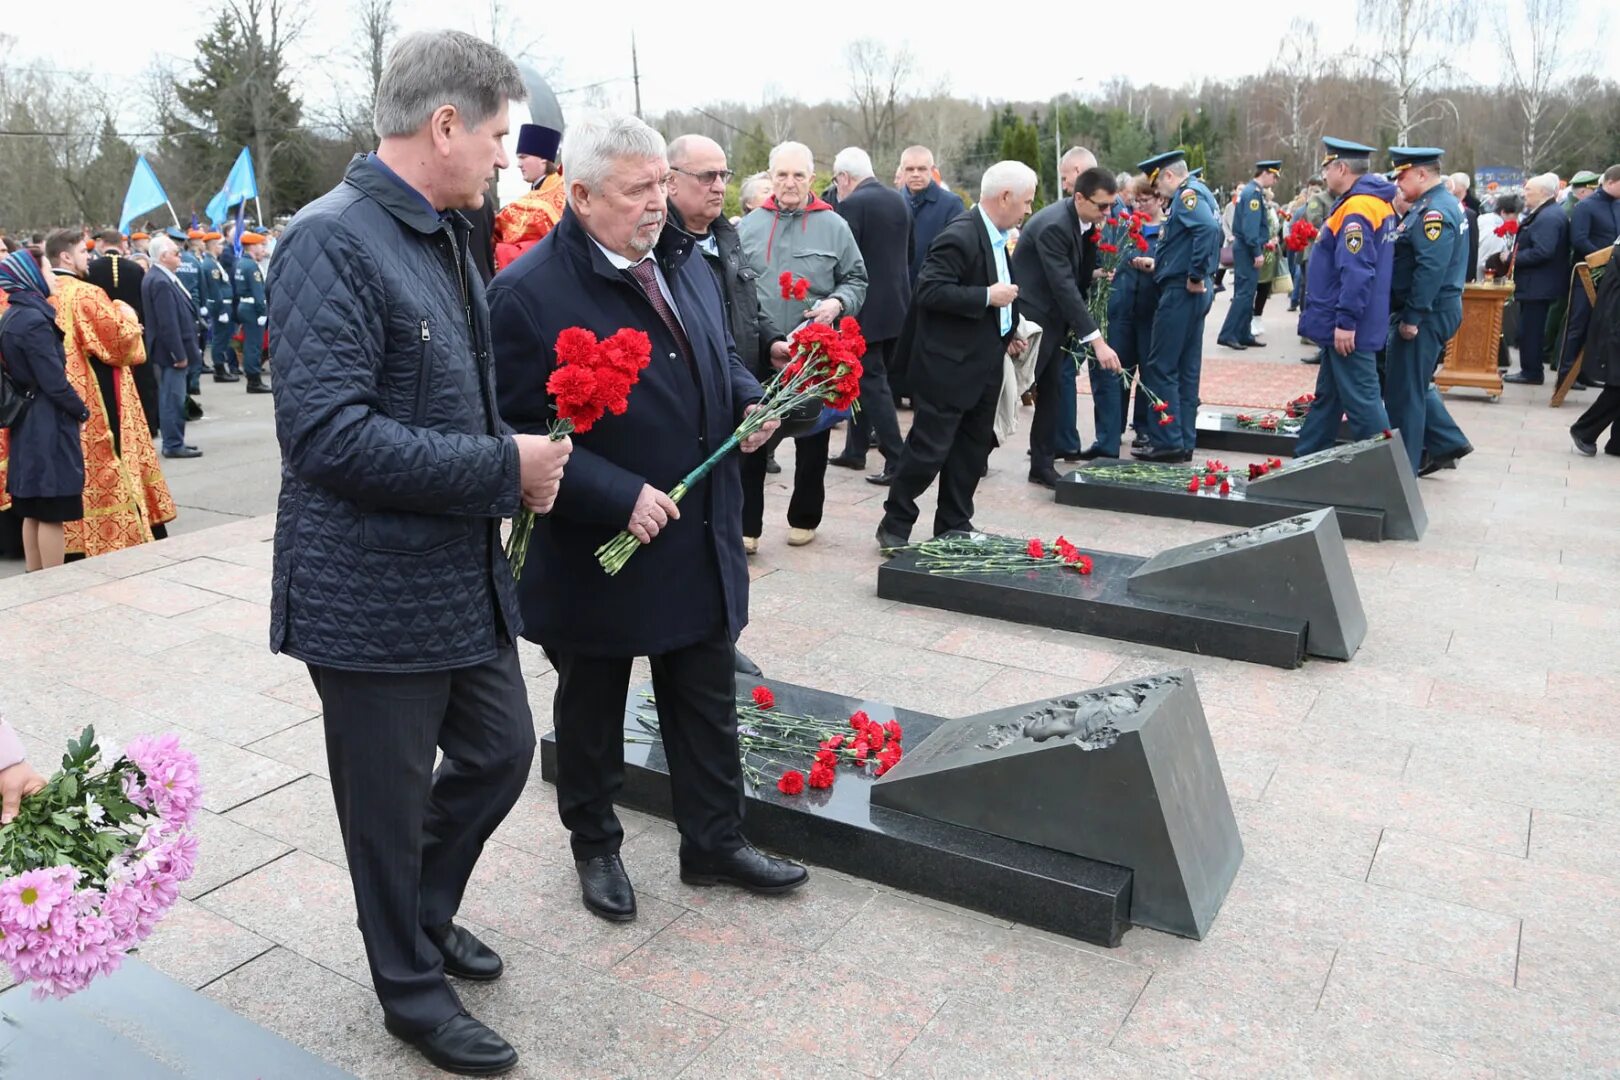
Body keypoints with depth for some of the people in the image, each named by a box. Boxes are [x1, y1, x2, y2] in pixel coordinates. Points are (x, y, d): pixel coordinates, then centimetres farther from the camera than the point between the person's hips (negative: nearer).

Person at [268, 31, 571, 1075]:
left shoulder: (446, 235, 12)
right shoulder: (333, 241, -18)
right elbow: (325, 433, -26)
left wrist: (521, 458, 2)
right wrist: (503, 468, -21)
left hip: (466, 574, 9)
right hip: (374, 594, -8)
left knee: (501, 752, 19)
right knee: (390, 801, 10)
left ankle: (427, 913, 45)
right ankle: (412, 988, 33)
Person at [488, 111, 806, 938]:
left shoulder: (685, 262, 5)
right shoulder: (528, 292, -18)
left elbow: (721, 358, 19)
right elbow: (519, 432, -20)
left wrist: (749, 404, -2)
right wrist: (618, 496, -25)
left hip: (701, 540, 6)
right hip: (596, 551, -6)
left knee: (707, 702, 17)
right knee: (591, 712, 16)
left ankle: (714, 841, 35)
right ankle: (595, 847, 37)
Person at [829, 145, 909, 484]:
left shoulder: (852, 204, -13)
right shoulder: (899, 200, 10)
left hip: (868, 308, -8)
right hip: (897, 305, 8)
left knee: (872, 383, -3)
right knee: (865, 378, 18)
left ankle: (897, 462, -6)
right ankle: (855, 450, 28)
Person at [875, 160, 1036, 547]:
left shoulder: (997, 238, 12)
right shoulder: (959, 237, -18)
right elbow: (930, 292, -25)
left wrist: (1007, 335, 13)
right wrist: (987, 297, -22)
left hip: (984, 365, 10)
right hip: (949, 365, -9)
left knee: (973, 449, 14)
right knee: (929, 449, -2)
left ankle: (954, 526, 25)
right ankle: (895, 524, 12)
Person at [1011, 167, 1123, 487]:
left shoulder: (1085, 222, 1)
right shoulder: (1053, 225, -26)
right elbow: (1064, 286, -30)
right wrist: (1097, 340, -32)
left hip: (1053, 318, 9)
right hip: (1028, 316, -8)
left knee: (1053, 390, 8)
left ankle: (1042, 464, 14)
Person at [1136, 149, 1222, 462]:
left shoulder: (1187, 194, -11)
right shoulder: (1195, 193, 19)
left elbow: (1209, 228, -29)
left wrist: (1196, 276, -23)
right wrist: (1159, 264, 19)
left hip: (1181, 293, -10)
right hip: (1194, 294, 10)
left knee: (1161, 368, -6)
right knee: (1187, 369, 11)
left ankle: (1168, 443, -3)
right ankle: (1184, 442, 16)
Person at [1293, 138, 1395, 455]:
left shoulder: (1356, 209, -20)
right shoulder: (1377, 203, 13)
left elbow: (1357, 272, -27)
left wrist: (1346, 321, -26)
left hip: (1347, 330, -11)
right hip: (1348, 324, 11)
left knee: (1361, 400, -4)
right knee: (1327, 397, 17)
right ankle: (1304, 462, 28)